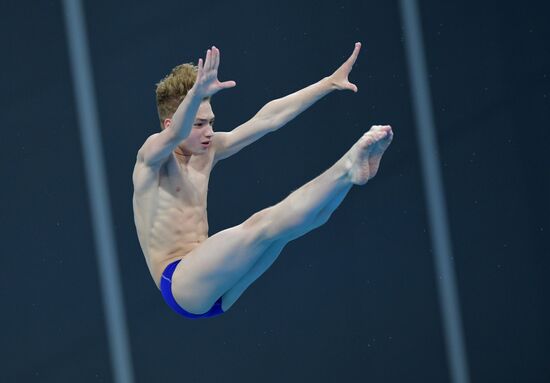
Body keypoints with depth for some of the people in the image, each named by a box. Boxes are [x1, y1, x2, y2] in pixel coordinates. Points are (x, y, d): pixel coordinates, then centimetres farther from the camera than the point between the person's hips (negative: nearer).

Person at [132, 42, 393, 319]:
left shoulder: (207, 152, 13)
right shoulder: (152, 156, -7)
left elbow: (267, 119, 10)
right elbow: (176, 133, -32)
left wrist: (329, 83, 6)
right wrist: (197, 93, -53)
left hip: (216, 290, 8)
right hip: (179, 284, -8)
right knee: (263, 225, -27)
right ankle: (347, 168, -32)